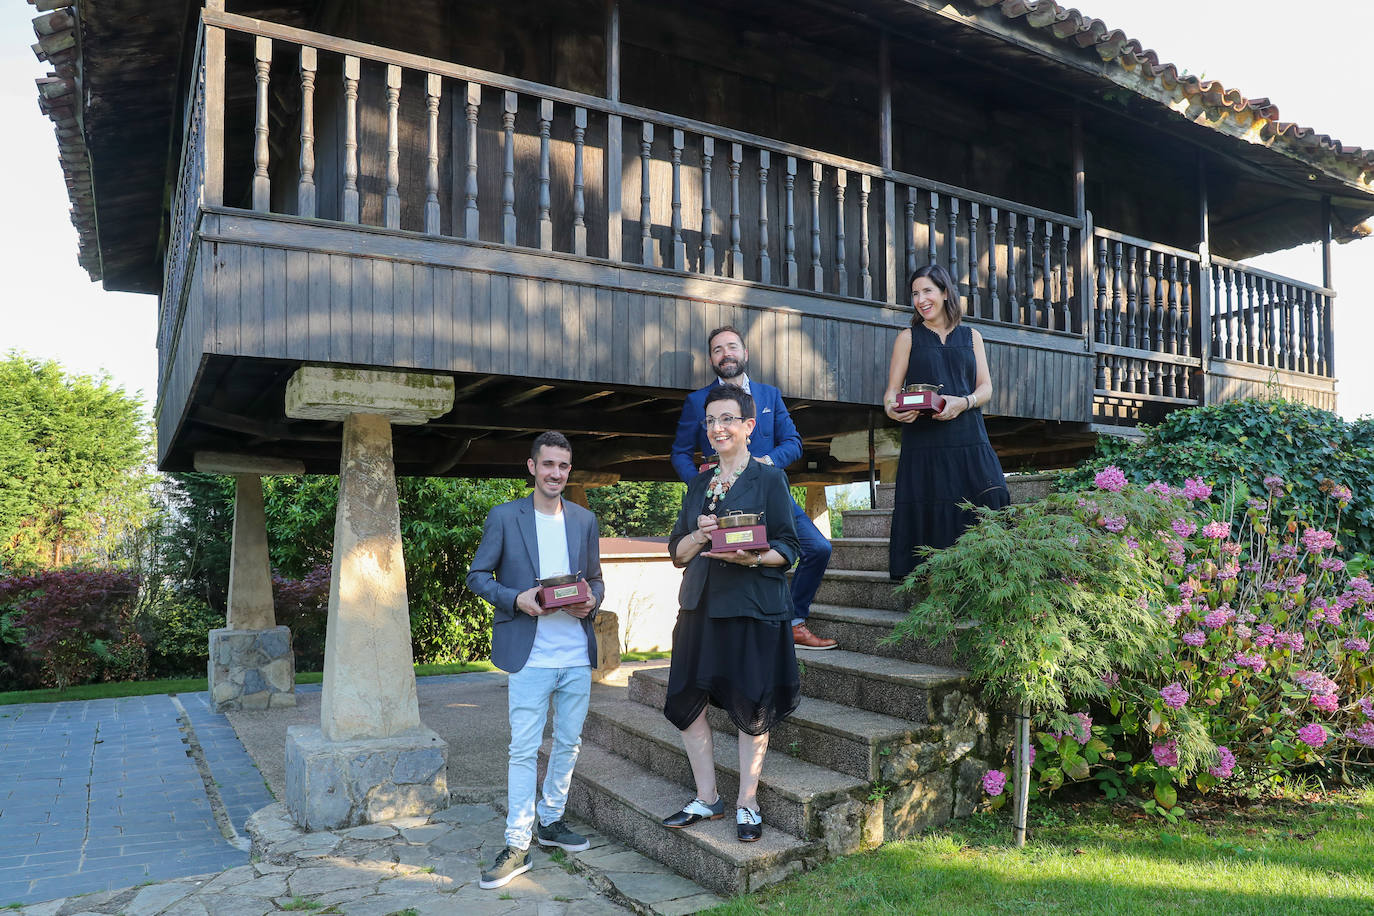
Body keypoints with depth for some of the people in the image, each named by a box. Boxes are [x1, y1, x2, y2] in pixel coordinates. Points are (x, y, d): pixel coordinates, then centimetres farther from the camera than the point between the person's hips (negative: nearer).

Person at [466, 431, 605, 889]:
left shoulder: (585, 520, 10)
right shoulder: (504, 517, -2)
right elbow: (477, 575, -1)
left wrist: (591, 602, -7)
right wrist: (516, 599, -17)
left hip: (577, 655, 4)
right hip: (529, 656, -4)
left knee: (568, 744, 14)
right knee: (524, 750, -2)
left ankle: (550, 821, 33)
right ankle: (517, 846, 9)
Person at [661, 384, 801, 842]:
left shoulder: (769, 478, -1)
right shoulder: (699, 484, 14)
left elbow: (788, 547, -4)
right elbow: (677, 551, 13)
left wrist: (750, 558, -23)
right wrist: (700, 534, -8)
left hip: (753, 607, -5)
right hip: (701, 606, 5)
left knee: (751, 706, 2)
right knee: (687, 701, 6)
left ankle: (747, 804, 19)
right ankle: (706, 798, 22)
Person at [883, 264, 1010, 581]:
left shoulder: (971, 336, 18)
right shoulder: (908, 338, 14)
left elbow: (986, 387, 10)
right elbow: (892, 390, 6)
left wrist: (963, 403, -12)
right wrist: (892, 409, -17)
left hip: (968, 440, 1)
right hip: (923, 443, -1)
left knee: (987, 503, -12)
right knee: (929, 516, -8)